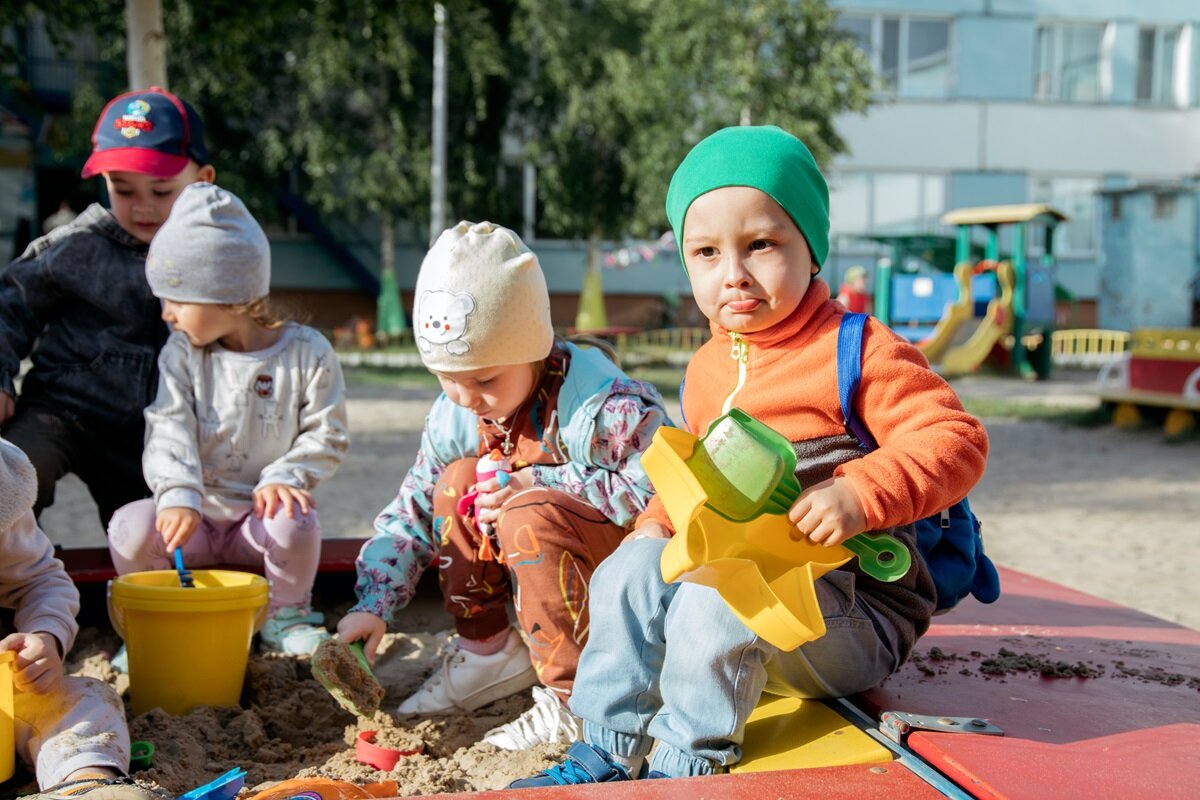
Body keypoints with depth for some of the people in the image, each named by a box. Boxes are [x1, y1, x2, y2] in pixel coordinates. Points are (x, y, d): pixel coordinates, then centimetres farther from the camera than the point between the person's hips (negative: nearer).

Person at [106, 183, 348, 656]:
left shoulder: (307, 353, -7)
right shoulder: (181, 354, 0)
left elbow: (327, 436, -4)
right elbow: (169, 431, -11)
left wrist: (285, 478, -21)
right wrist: (178, 496, -29)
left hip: (260, 515, -2)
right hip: (196, 513, 2)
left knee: (296, 522, -34)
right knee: (130, 526, -26)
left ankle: (285, 617, -2)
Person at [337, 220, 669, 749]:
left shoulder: (604, 405, -26)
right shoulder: (453, 416, -5)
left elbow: (658, 488, -31)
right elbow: (412, 511, 4)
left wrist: (535, 484, -30)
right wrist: (373, 604, -7)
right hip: (544, 559, 7)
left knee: (530, 514, -32)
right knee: (459, 479, -9)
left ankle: (575, 695, -23)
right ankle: (487, 649, 4)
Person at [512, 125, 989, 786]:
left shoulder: (856, 351, -13)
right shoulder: (706, 369, 10)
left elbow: (954, 440, -20)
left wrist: (859, 494, -34)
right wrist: (660, 520, 4)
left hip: (854, 613, -7)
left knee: (718, 600, -31)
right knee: (632, 570, -9)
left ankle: (685, 763, -11)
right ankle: (607, 753, -1)